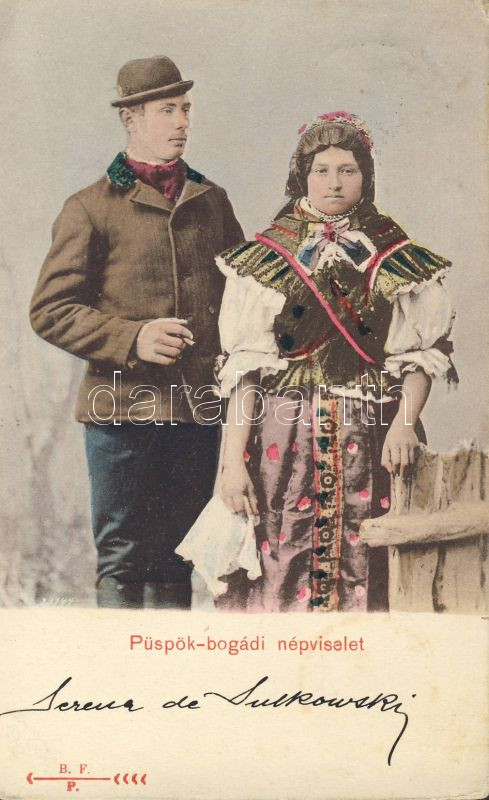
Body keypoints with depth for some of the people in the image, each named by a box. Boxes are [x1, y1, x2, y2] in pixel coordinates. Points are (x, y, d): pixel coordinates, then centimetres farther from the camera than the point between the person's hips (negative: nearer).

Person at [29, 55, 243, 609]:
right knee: (122, 560, 2)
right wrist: (132, 339, -17)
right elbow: (50, 310, -4)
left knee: (174, 558, 12)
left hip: (200, 409, 4)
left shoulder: (211, 201, 14)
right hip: (123, 408, -4)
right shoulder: (91, 208, 0)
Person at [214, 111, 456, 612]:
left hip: (372, 448, 1)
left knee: (367, 575, 0)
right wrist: (234, 459, -7)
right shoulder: (267, 259, 5)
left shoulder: (396, 258, 8)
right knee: (282, 575, -1)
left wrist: (406, 422, -12)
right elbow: (244, 365, 0)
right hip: (286, 441, 0)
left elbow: (421, 351, 6)